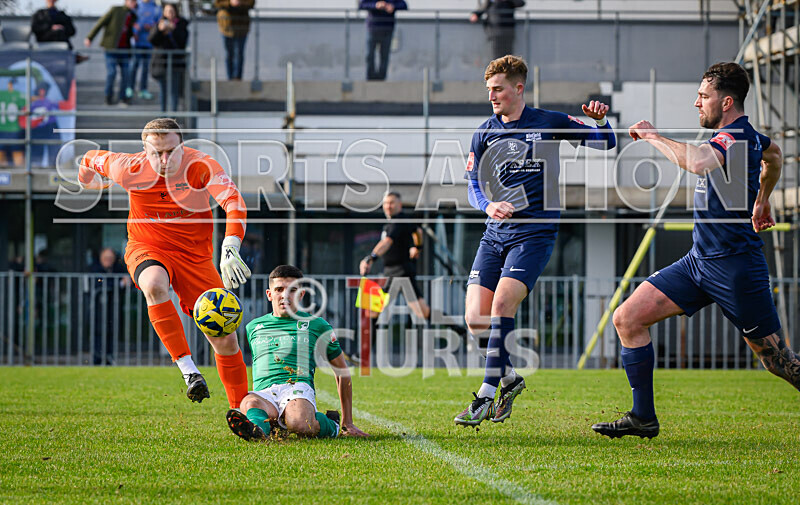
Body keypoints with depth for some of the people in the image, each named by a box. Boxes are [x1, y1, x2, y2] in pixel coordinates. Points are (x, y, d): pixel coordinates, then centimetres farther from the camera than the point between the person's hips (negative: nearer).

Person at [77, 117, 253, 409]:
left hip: (195, 255, 1)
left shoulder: (201, 166, -19)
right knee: (154, 284, -40)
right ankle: (188, 369, -38)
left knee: (226, 340, -3)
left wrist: (230, 250, -48)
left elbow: (234, 204, -34)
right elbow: (90, 160, 6)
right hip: (147, 249, -1)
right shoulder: (129, 169, -14)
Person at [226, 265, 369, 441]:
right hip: (263, 392, 2)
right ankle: (257, 427, -69)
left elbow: (342, 371, 23)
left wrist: (347, 423, 22)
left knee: (298, 424, -38)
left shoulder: (316, 325, 17)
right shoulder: (253, 327, 26)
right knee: (249, 403, -37)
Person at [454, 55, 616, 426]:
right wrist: (489, 205, -12)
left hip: (535, 231, -4)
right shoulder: (484, 134, 9)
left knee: (503, 302, -22)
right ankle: (509, 377, 17)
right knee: (475, 318, -7)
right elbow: (473, 186, 11)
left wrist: (600, 120, -15)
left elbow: (606, 144, 8)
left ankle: (487, 393, -17)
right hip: (496, 232, 4)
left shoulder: (549, 124, 2)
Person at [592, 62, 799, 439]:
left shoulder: (736, 137, -19)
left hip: (736, 266, -10)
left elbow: (699, 161, -41)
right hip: (700, 262, 10)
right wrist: (762, 200, 47)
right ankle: (643, 418, 6)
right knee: (627, 318, 0)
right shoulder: (748, 136, 11)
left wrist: (654, 137, -26)